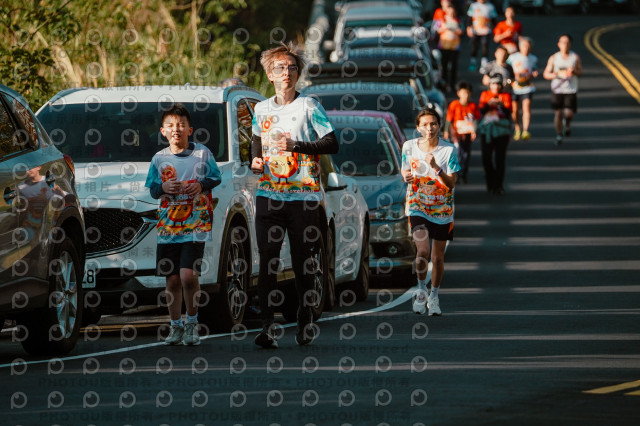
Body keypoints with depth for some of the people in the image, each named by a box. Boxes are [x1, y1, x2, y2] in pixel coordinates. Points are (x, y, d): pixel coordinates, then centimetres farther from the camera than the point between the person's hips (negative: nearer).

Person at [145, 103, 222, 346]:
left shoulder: (202, 154, 3)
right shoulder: (159, 159, 8)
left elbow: (215, 179, 8)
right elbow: (152, 190, 12)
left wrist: (201, 185, -12)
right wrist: (164, 188, -9)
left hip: (196, 224, -3)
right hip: (168, 225, 3)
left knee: (188, 275, -16)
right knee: (173, 279, 2)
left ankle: (192, 323, 2)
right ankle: (175, 326, 17)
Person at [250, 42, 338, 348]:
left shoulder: (309, 106, -1)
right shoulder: (261, 109, 12)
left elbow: (332, 144, -5)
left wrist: (296, 146, -15)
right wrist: (256, 159, 8)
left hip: (304, 195, -3)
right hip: (268, 194, 3)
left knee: (303, 264, 1)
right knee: (267, 262, -8)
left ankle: (305, 323, 16)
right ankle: (267, 327, -12)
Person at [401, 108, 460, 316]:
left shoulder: (448, 150, -10)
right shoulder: (410, 147, -3)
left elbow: (451, 183, -13)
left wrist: (436, 168, -28)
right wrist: (406, 176, -10)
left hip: (442, 210, 0)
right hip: (418, 207, 0)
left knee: (437, 256, 7)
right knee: (422, 251, -19)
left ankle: (433, 297, 28)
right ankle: (421, 290, 6)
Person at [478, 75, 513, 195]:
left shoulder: (506, 96, 6)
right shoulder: (485, 95, 11)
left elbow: (508, 112, -5)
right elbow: (481, 110, -1)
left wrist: (502, 105, -24)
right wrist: (489, 104, -20)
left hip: (501, 130, -2)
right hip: (487, 129, 2)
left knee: (500, 158, -7)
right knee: (486, 157, -2)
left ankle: (499, 186, -3)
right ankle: (490, 184, 13)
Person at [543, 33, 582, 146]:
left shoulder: (575, 57, 1)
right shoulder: (554, 58, -1)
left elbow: (580, 72, 6)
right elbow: (546, 74, 0)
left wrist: (574, 71, -17)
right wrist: (558, 74, -17)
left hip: (571, 90, 0)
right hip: (557, 89, 0)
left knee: (569, 113, -8)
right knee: (558, 113, 3)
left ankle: (567, 124, 28)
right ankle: (559, 135, 21)